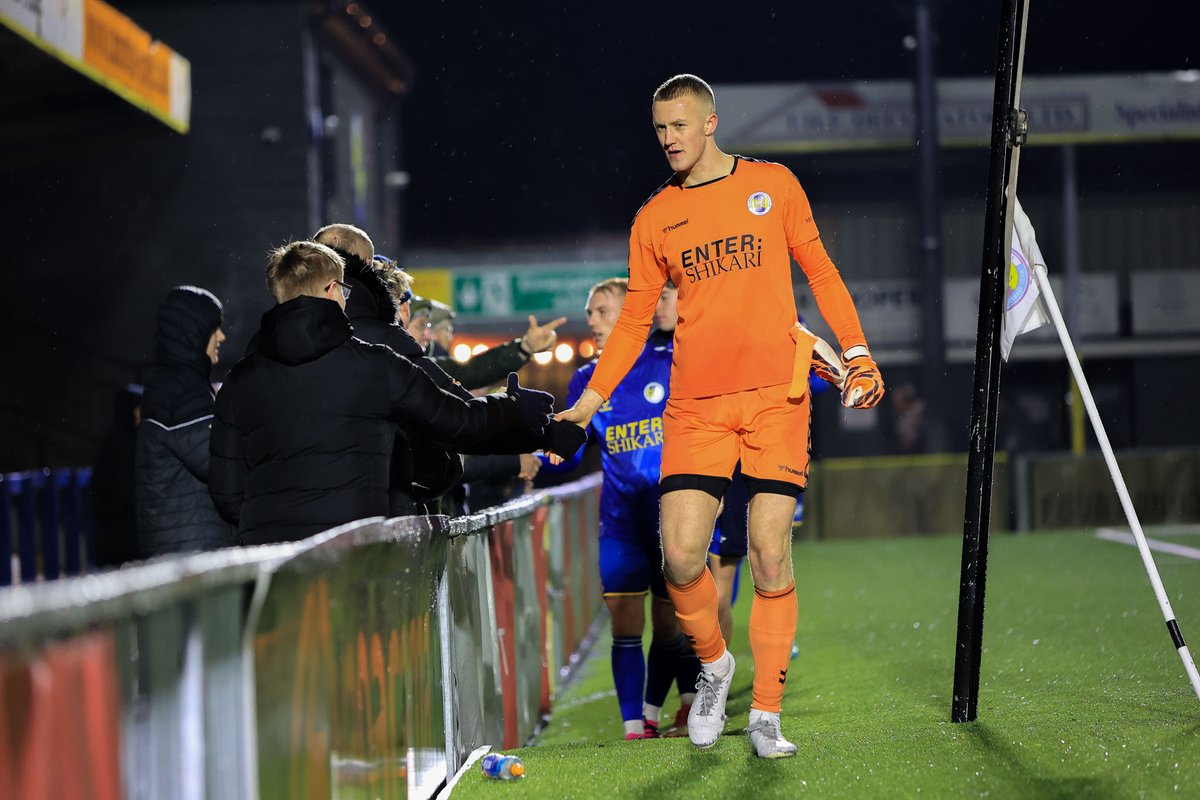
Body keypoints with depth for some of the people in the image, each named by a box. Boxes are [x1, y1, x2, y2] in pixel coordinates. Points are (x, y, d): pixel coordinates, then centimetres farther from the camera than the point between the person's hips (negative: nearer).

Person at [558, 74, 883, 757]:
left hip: (776, 394, -1)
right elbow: (636, 318, 14)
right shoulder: (654, 219, 11)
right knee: (681, 556, -11)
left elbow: (819, 271, 14)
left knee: (771, 555, -7)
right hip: (696, 405, 1)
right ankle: (713, 663, 18)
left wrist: (856, 352, 6)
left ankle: (766, 713, 3)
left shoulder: (774, 184, 8)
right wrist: (591, 399, 6)